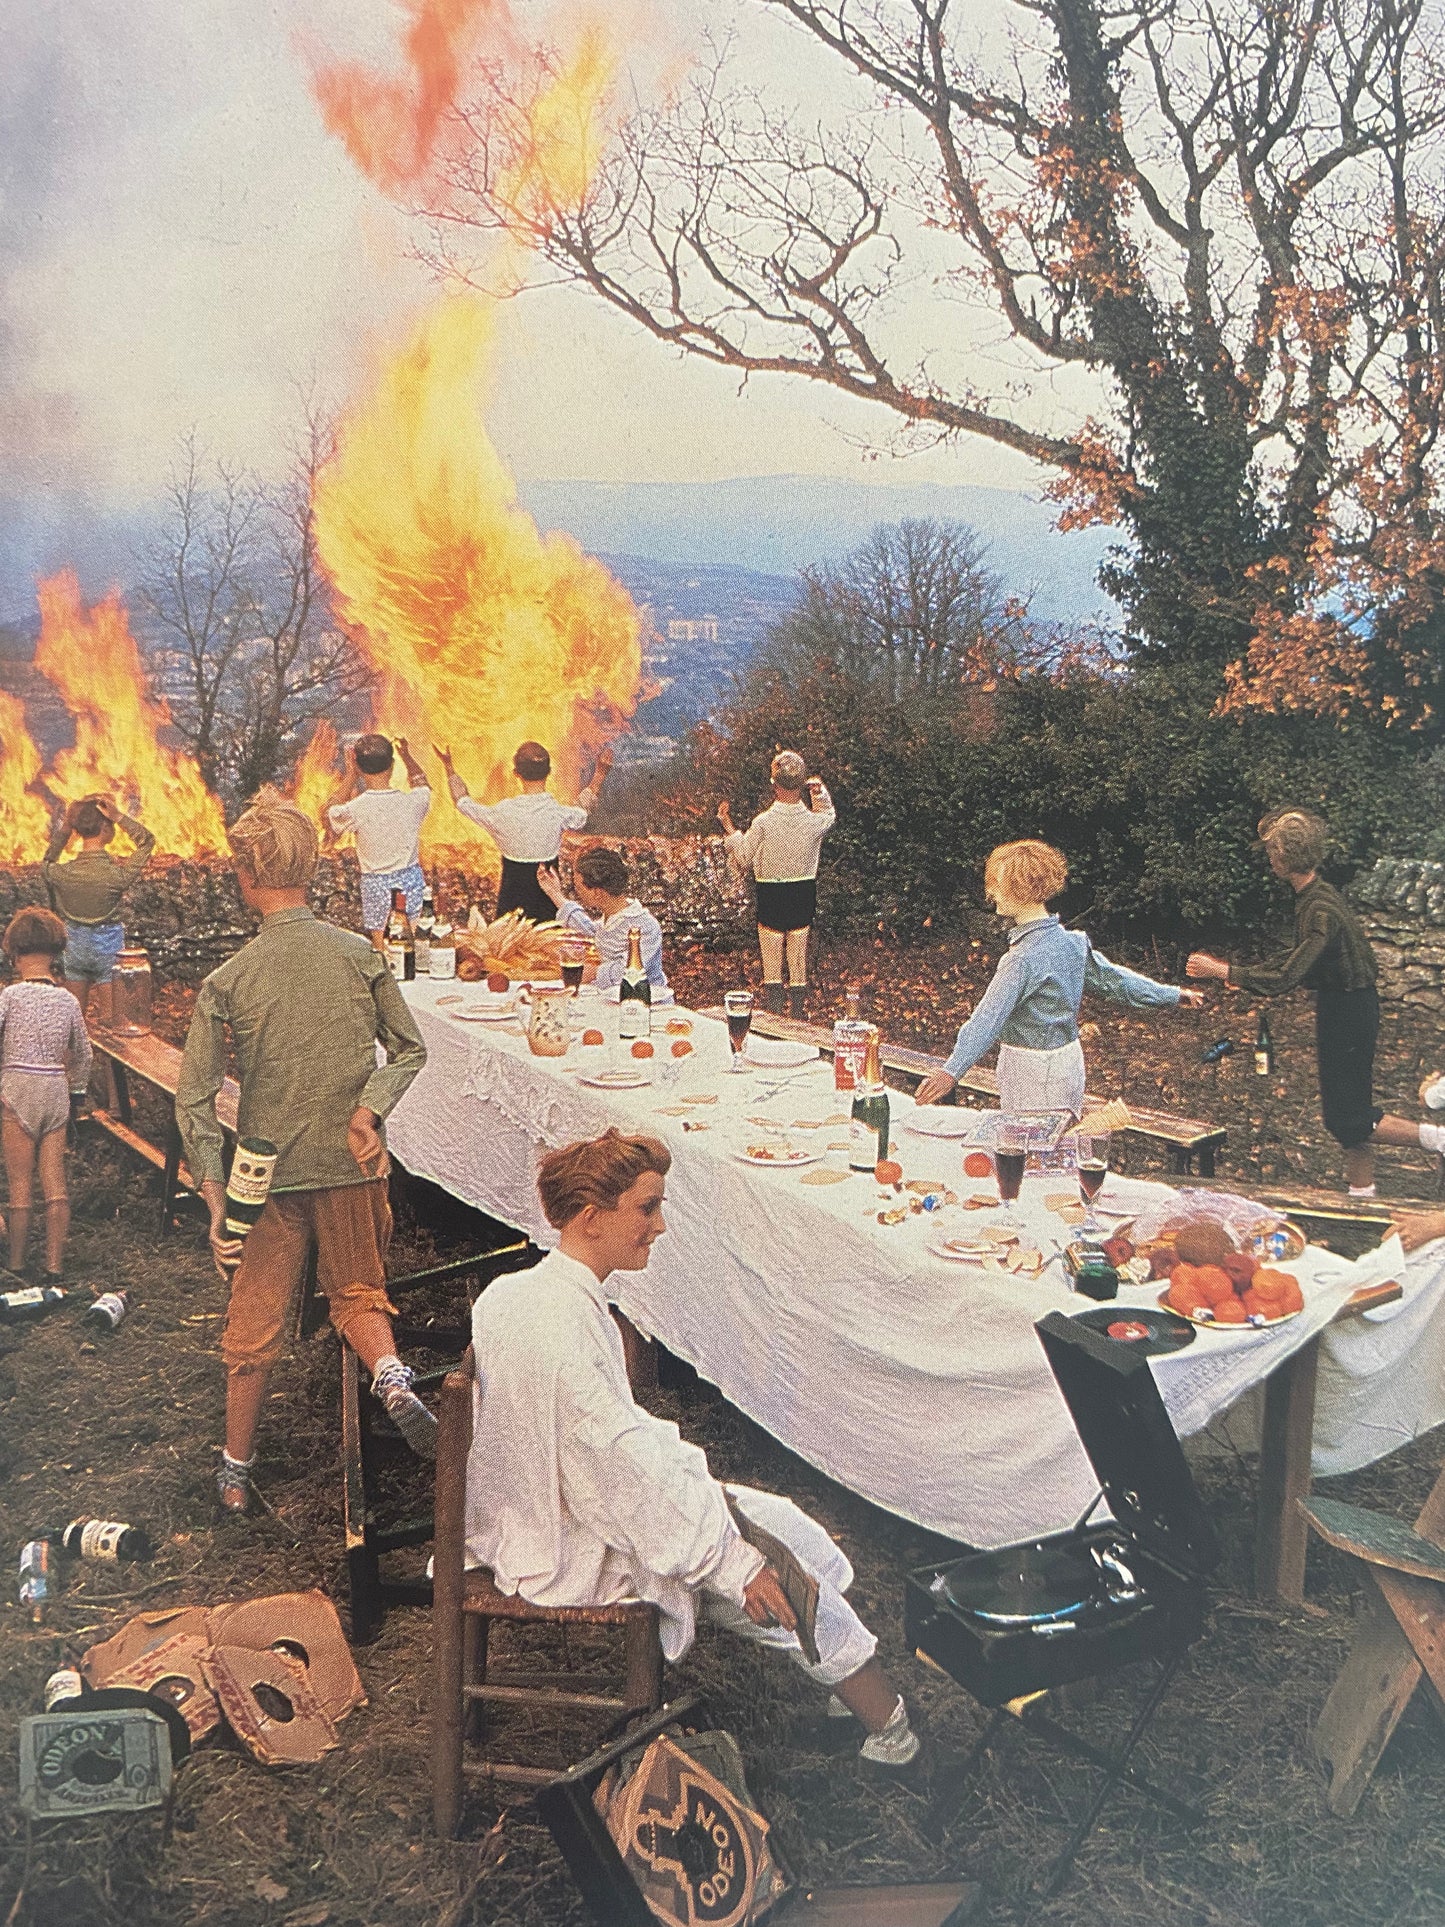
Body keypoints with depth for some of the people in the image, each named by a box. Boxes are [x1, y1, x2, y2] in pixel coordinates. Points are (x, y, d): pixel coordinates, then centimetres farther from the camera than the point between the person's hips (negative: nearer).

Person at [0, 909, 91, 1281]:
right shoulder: (68, 1000, 2)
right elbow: (82, 1055, 10)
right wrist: (76, 1094, 22)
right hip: (57, 1093, 3)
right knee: (55, 1183, 5)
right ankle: (54, 1265, 6)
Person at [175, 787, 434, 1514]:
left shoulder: (226, 981, -10)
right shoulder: (360, 955, -6)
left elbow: (194, 1101, -10)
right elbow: (410, 1050, -1)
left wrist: (215, 1198, -6)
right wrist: (367, 1110, -7)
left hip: (268, 1175, -1)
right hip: (352, 1165, 1)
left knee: (253, 1324, 14)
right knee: (357, 1293, 20)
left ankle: (236, 1469, 27)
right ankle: (390, 1372, -9)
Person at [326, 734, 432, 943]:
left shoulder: (355, 809, -18)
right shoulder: (412, 802, -10)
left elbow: (329, 816, 6)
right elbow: (422, 782, 15)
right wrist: (407, 755, 28)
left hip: (376, 884, -2)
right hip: (410, 878, 2)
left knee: (382, 946, 7)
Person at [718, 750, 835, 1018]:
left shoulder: (763, 823, -19)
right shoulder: (814, 821, -12)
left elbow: (743, 859, -5)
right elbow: (830, 815, 15)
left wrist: (728, 827, 4)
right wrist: (820, 791, 19)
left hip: (770, 896, -2)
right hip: (803, 895, 2)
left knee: (771, 966, 11)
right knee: (799, 963, 14)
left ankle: (772, 1017, 17)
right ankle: (797, 1015, 22)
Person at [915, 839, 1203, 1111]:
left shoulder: (1025, 958, -25)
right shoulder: (1071, 942, 0)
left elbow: (990, 1017, -34)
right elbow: (1111, 978, 10)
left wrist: (952, 1071, -43)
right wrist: (1172, 994, 25)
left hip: (1034, 1071, -8)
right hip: (1069, 1059, 9)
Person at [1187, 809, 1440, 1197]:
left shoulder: (1320, 911, -26)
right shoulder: (1316, 895, 5)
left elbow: (1285, 979, -31)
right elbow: (1301, 964, 17)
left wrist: (1220, 970, -26)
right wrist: (1243, 974, 14)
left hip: (1348, 1014, -9)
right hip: (1344, 1007, 9)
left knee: (1346, 1119, -3)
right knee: (1348, 1109, 15)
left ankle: (1433, 1136, 1)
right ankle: (1362, 1192, 23)